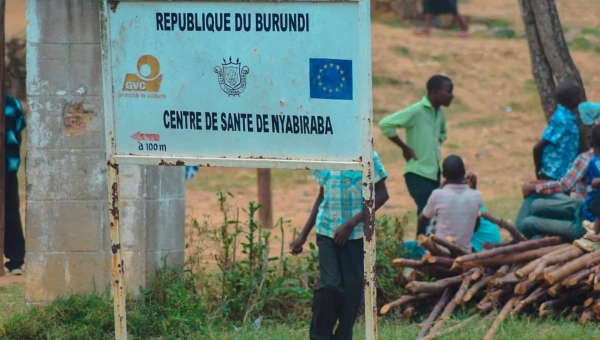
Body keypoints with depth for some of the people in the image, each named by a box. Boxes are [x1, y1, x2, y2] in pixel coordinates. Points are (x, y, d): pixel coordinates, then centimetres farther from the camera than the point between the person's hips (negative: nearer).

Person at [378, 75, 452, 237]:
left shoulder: (440, 114, 11)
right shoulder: (416, 111, -14)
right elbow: (385, 124, -20)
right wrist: (405, 147, -14)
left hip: (434, 173, 8)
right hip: (418, 173, -8)